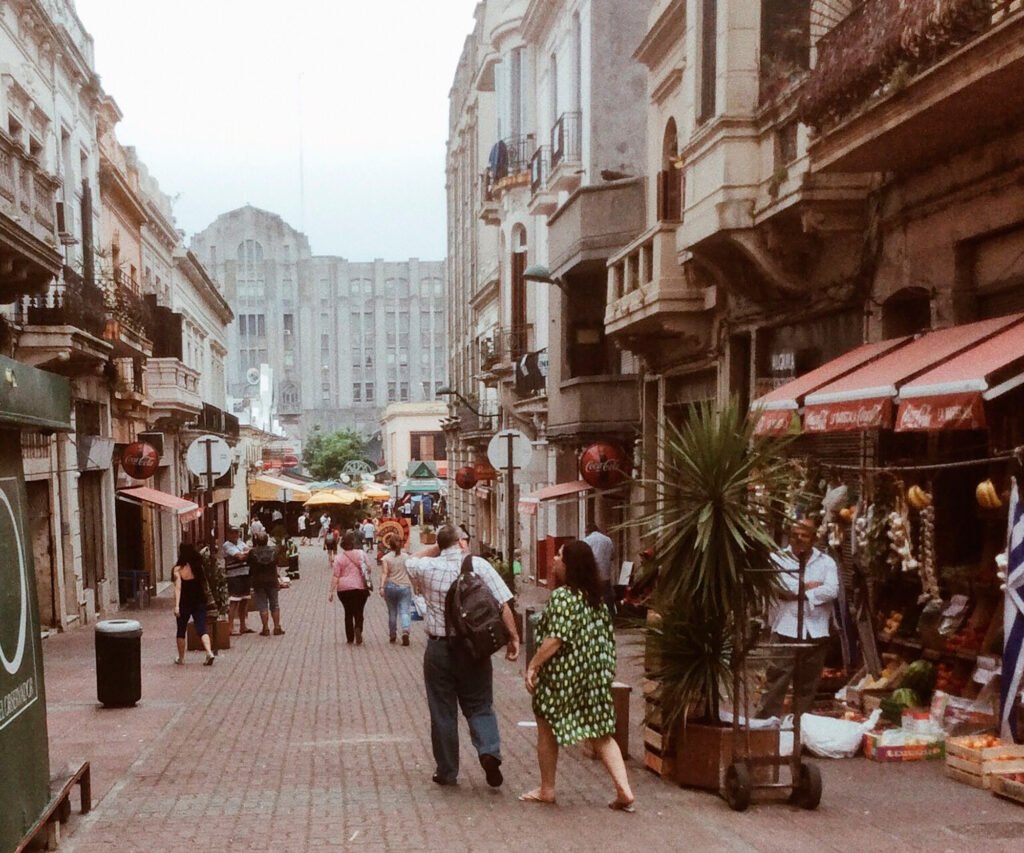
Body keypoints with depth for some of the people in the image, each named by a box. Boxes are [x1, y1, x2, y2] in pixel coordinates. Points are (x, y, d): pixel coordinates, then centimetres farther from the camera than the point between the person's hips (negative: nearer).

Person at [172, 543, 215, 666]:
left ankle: (181, 658, 22)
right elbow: (206, 584, 9)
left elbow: (178, 588, -17)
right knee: (201, 628, -1)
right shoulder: (199, 567, 3)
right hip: (199, 602, 3)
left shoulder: (178, 569, -10)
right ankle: (209, 652, -22)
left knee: (181, 630, 13)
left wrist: (176, 606, -21)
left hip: (185, 603, -3)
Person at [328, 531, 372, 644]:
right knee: (359, 612, 8)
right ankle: (358, 629, -21)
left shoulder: (339, 557, -5)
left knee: (348, 613, 12)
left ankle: (350, 638, 14)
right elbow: (368, 569, 1)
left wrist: (331, 591, -5)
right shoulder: (361, 554, -2)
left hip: (344, 588, 0)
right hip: (361, 587, 0)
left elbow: (335, 576, -8)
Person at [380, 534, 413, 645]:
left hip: (390, 587, 0)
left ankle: (392, 635, 22)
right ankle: (405, 631, -27)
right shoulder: (406, 557, 3)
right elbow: (410, 573, 8)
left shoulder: (386, 558, -3)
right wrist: (413, 585, 21)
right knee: (404, 611, -4)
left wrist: (382, 587, -15)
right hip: (405, 587, 0)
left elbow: (384, 573, -11)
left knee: (392, 612, 12)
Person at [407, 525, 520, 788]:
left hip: (439, 648, 1)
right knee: (479, 706, 12)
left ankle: (447, 772, 17)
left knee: (442, 712, 10)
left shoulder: (428, 568, -4)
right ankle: (489, 751, -11)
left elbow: (410, 561, 21)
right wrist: (513, 636, -4)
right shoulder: (479, 565, -7)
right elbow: (503, 603, -11)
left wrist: (434, 548, 15)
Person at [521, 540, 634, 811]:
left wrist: (532, 665, -16)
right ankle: (624, 791, -1)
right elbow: (606, 636, 11)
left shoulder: (562, 597, -18)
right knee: (601, 733, 8)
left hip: (561, 675, -7)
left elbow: (555, 640, -23)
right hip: (594, 675, 7)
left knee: (547, 730, 12)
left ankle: (547, 790, 23)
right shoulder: (597, 596, 6)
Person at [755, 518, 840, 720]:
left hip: (816, 631, 3)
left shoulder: (826, 562, 8)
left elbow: (832, 591, -8)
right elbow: (779, 587, -15)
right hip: (786, 629, -3)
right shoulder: (778, 559, 2)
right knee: (776, 681, -5)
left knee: (808, 684, 10)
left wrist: (798, 592, -10)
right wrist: (810, 586, -7)